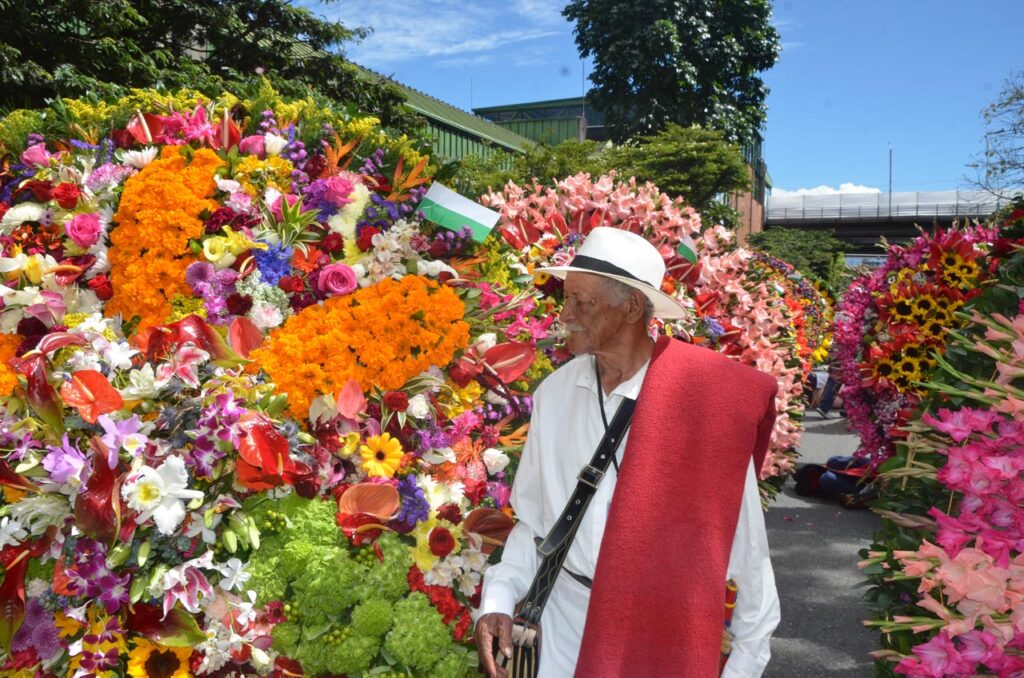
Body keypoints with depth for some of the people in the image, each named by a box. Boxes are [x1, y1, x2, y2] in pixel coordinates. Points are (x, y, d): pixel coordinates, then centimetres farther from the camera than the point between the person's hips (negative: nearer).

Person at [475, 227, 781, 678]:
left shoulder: (705, 397, -17)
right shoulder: (554, 393, -5)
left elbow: (741, 536, -9)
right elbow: (535, 519, 4)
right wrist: (498, 598, -8)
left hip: (666, 628, -3)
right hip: (566, 623, 3)